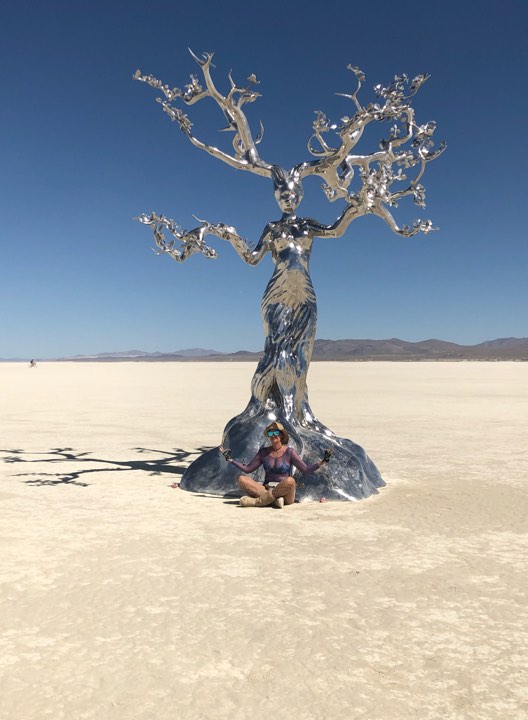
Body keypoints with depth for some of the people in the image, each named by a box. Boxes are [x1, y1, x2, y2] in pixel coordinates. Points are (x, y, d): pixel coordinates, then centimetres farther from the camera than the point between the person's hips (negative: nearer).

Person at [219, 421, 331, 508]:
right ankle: (273, 499, -30)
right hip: (266, 489, 3)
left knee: (290, 481, -38)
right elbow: (248, 469, 12)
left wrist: (323, 461, -14)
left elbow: (306, 469, -2)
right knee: (242, 479, -20)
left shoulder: (289, 452, 0)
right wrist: (230, 459, 12)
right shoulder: (263, 452, 10)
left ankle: (259, 501, -27)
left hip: (285, 494, -3)